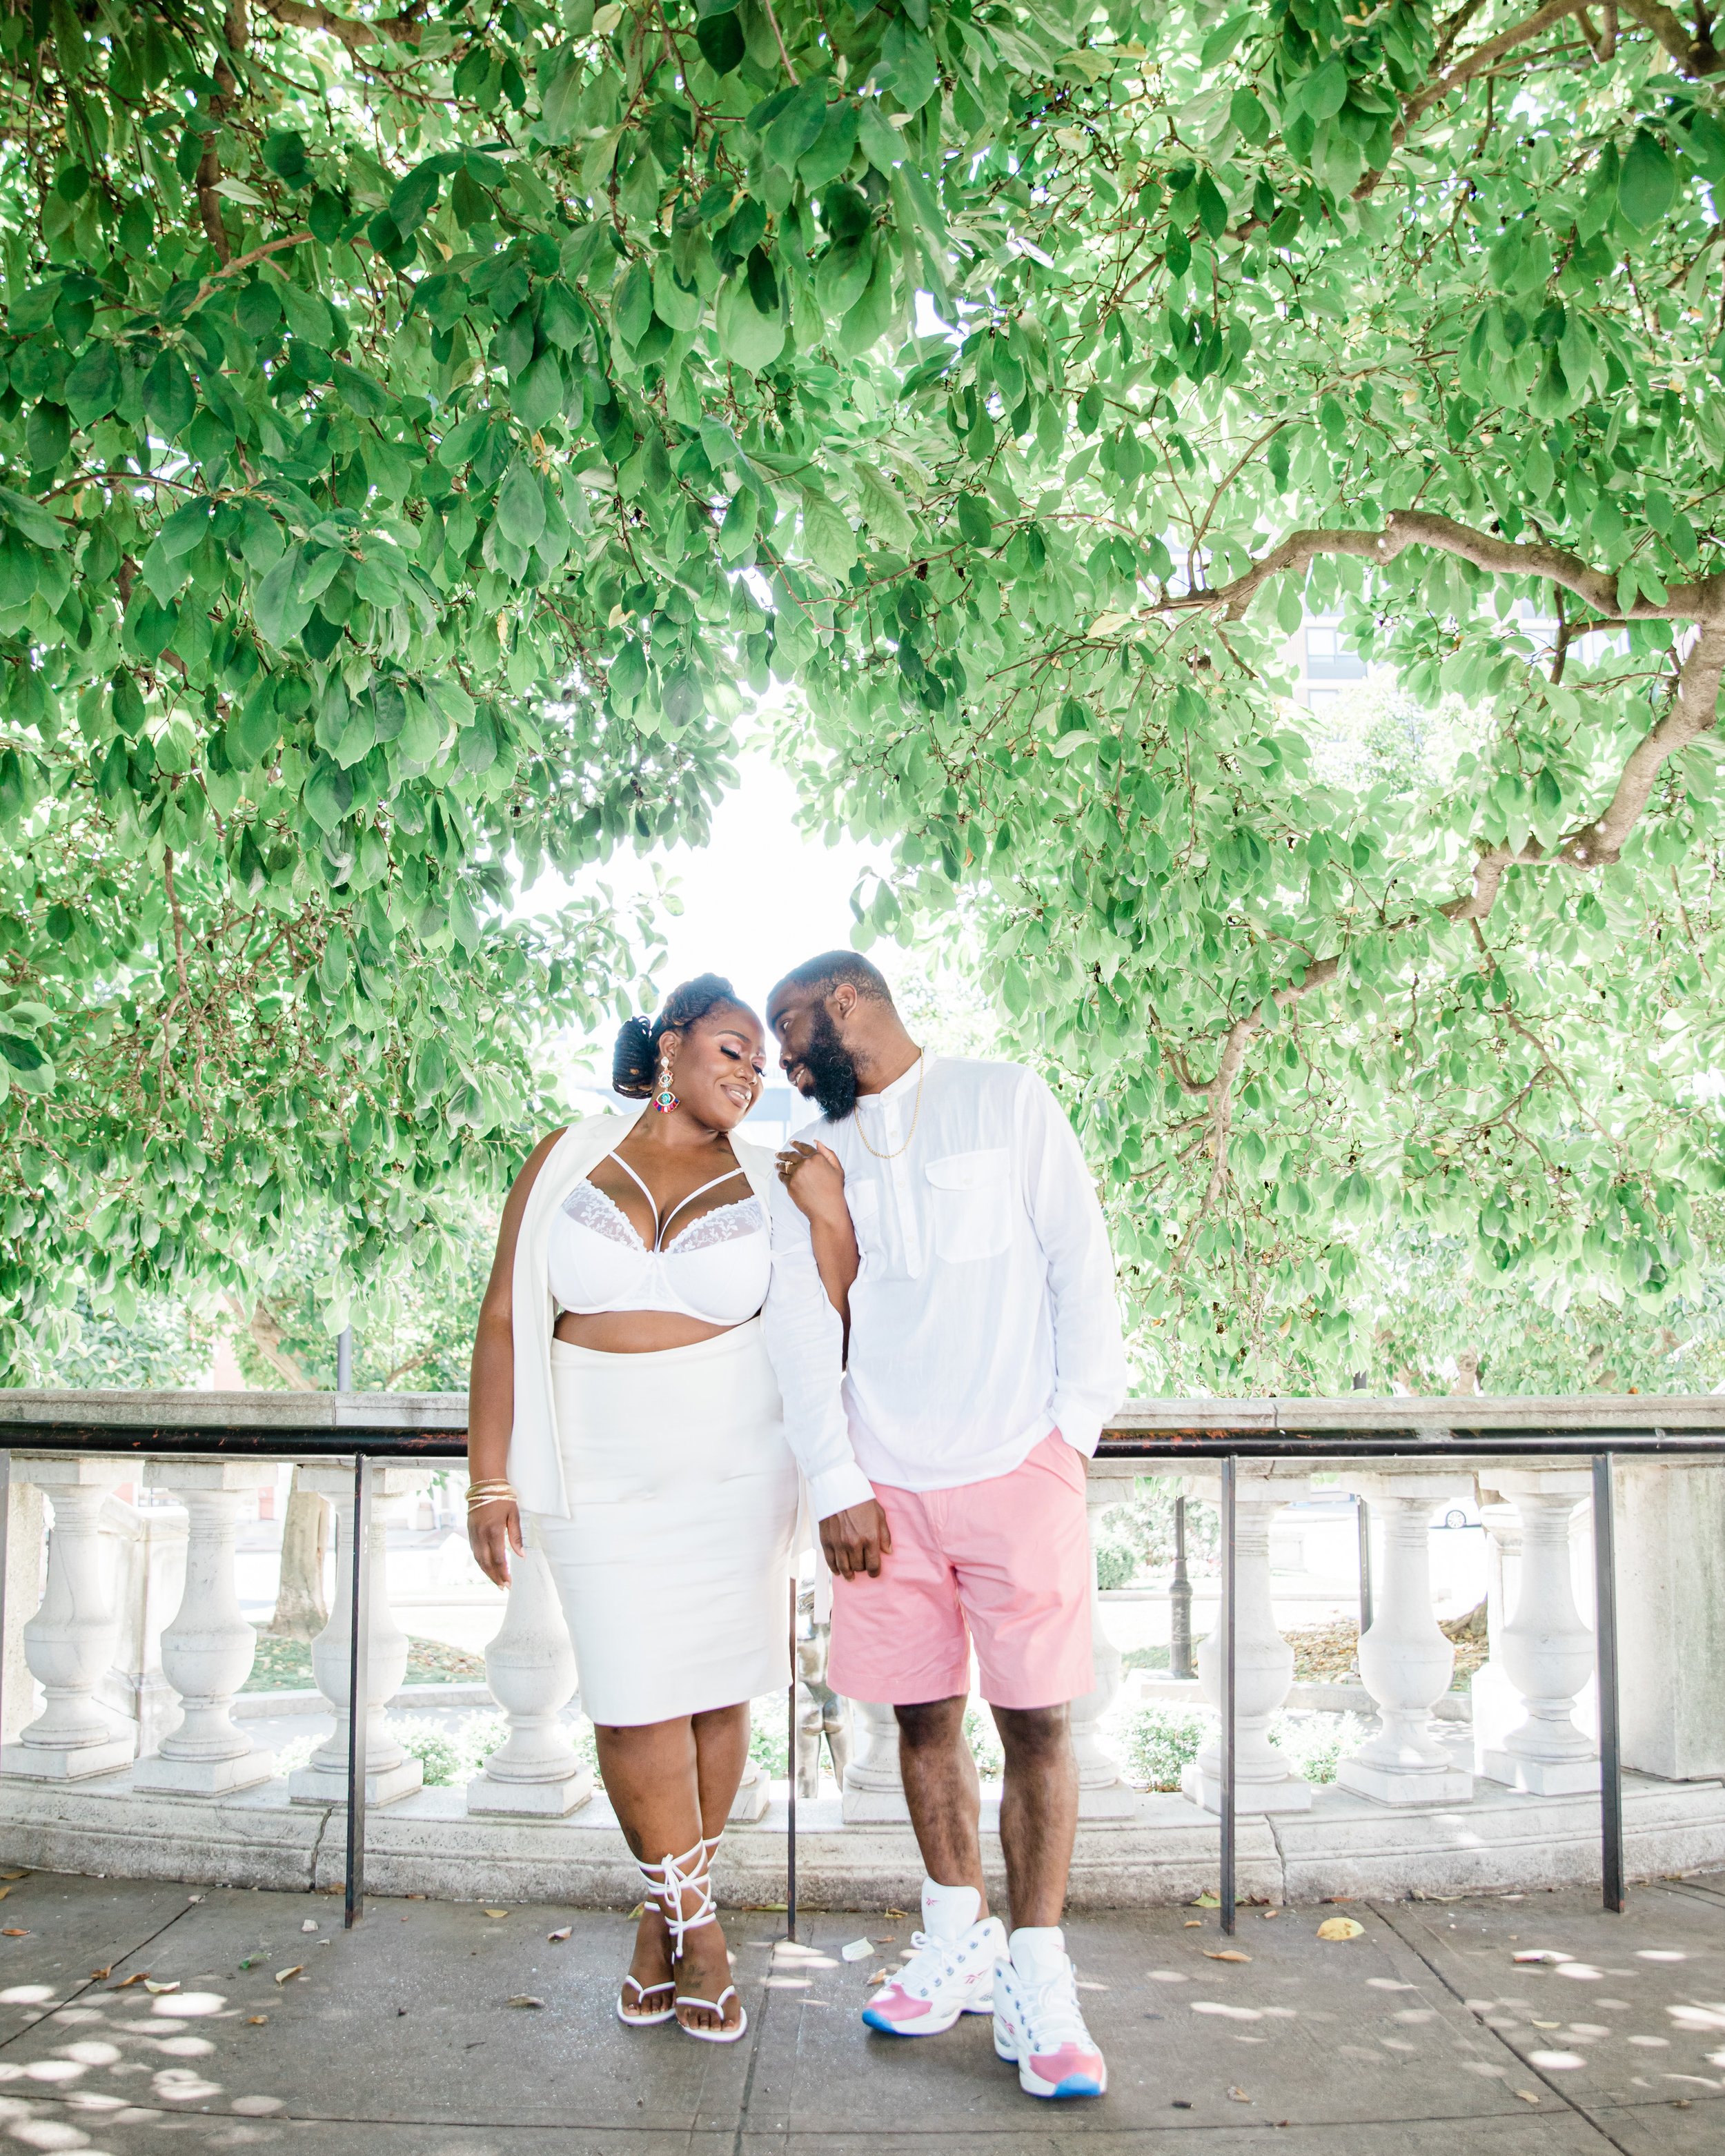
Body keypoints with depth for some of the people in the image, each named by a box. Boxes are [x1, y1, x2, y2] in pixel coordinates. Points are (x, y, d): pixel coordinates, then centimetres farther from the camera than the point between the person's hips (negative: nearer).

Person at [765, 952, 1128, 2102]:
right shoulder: (814, 1159, 14)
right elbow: (807, 1328, 8)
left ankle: (1036, 1982, 5)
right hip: (888, 1487, 4)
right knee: (924, 1718, 8)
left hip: (1018, 1469, -3)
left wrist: (1075, 1432, -6)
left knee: (1035, 1720, -4)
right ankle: (960, 1943, 24)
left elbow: (1082, 1267, 2)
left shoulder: (1007, 1100, 5)